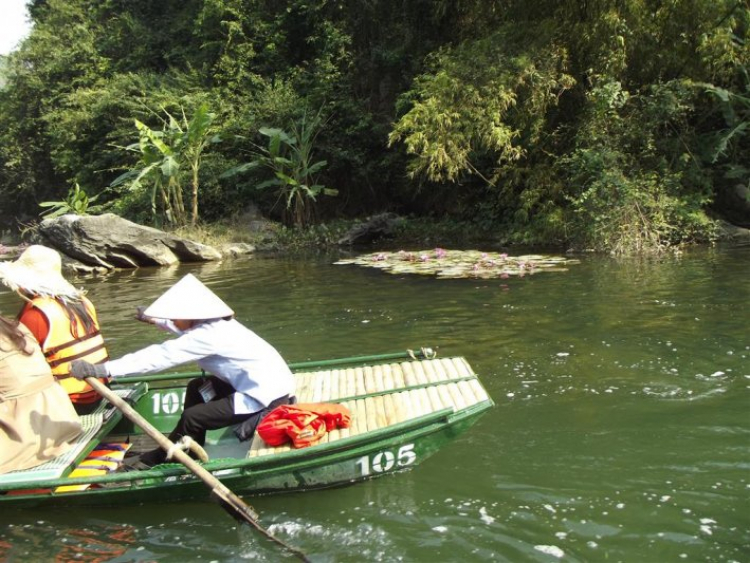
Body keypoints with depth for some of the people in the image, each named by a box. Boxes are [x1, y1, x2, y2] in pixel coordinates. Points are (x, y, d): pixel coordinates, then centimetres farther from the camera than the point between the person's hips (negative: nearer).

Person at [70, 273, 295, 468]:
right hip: (265, 382, 10)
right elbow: (185, 329, 29)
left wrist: (102, 369, -27)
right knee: (196, 389, 18)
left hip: (268, 395, -10)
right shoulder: (210, 322, 6)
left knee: (192, 417, -10)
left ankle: (162, 458, 15)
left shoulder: (207, 335, -22)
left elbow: (160, 356, -26)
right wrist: (154, 319, 42)